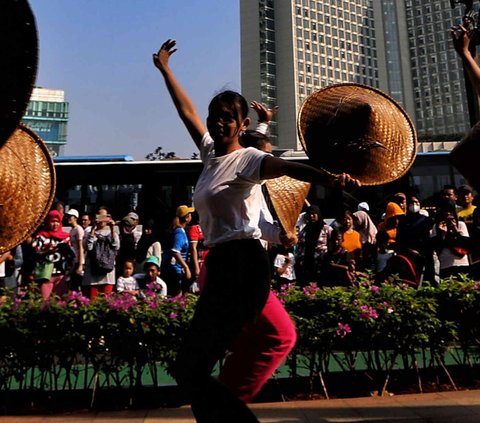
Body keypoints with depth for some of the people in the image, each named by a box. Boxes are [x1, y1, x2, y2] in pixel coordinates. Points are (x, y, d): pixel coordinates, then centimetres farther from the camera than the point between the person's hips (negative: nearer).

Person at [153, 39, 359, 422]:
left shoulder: (247, 159, -10)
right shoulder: (211, 152, 12)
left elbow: (287, 167, -30)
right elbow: (187, 111, 24)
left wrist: (328, 178, -49)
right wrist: (165, 70, 34)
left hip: (241, 265, -8)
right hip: (226, 264, 8)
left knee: (190, 370, -4)